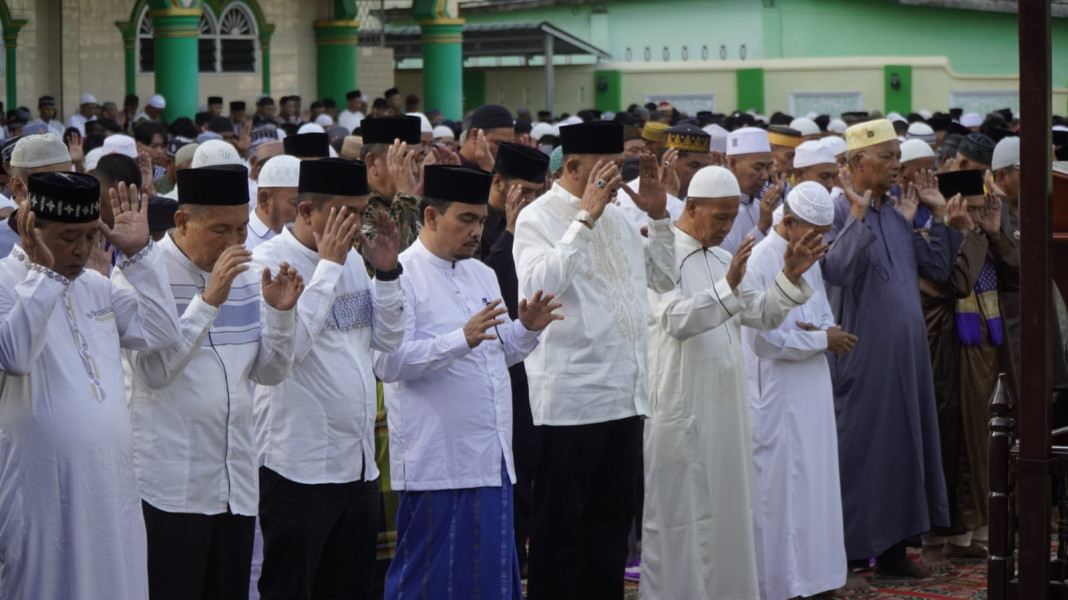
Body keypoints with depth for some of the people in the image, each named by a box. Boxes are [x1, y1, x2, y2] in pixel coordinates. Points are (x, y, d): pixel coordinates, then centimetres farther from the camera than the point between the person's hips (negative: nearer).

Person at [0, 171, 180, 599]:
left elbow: (159, 333, 6)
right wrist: (43, 273, -25)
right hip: (44, 488, -7)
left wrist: (138, 254, 1)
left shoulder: (96, 285, 15)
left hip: (111, 480, 7)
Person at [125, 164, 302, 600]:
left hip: (236, 481, 6)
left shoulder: (245, 275, 11)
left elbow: (270, 372, 11)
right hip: (171, 485, -6)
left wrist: (279, 311, -5)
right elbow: (153, 372, -19)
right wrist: (208, 300, -22)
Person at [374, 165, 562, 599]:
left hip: (490, 459, 8)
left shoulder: (481, 274, 18)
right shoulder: (401, 275, -8)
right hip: (437, 462, -8)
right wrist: (463, 339, -27)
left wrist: (526, 329, 3)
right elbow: (388, 362, -19)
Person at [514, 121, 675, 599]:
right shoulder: (538, 219, -9)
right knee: (560, 527, 2)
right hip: (570, 398, -7)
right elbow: (538, 286, -26)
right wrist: (585, 216, -25)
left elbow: (663, 278, 20)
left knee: (612, 522, 14)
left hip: (626, 394, 8)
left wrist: (658, 215, 7)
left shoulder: (615, 216, 13)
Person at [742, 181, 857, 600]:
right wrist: (823, 338, -10)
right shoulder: (758, 263, -16)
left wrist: (823, 331, -8)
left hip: (813, 389, 8)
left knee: (819, 481, 10)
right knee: (780, 485, -2)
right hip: (776, 396, -8)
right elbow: (764, 340, -17)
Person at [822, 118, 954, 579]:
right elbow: (835, 269, -28)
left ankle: (892, 549, 17)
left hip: (905, 351, 8)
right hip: (863, 352, -8)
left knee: (904, 444, 10)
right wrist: (859, 215, -27)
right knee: (862, 448, -2)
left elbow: (937, 270, 13)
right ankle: (850, 550, 6)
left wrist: (939, 216, 8)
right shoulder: (839, 213, -11)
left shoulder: (896, 217, 13)